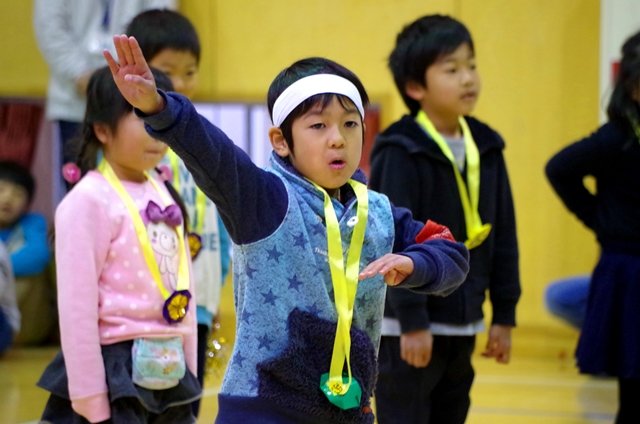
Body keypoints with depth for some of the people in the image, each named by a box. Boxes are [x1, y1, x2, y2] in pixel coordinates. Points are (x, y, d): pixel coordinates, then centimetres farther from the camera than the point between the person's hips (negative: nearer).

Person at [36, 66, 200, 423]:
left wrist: (189, 372, 15)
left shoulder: (164, 195, 11)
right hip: (116, 370, -7)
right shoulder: (89, 200, -12)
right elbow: (77, 303, -14)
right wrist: (89, 395, -16)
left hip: (167, 373, 8)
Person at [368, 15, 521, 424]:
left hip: (461, 325, 7)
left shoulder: (486, 148, 8)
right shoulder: (401, 152, -14)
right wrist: (412, 321, -19)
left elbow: (503, 236, 12)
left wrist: (504, 314, 10)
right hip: (406, 326, -7)